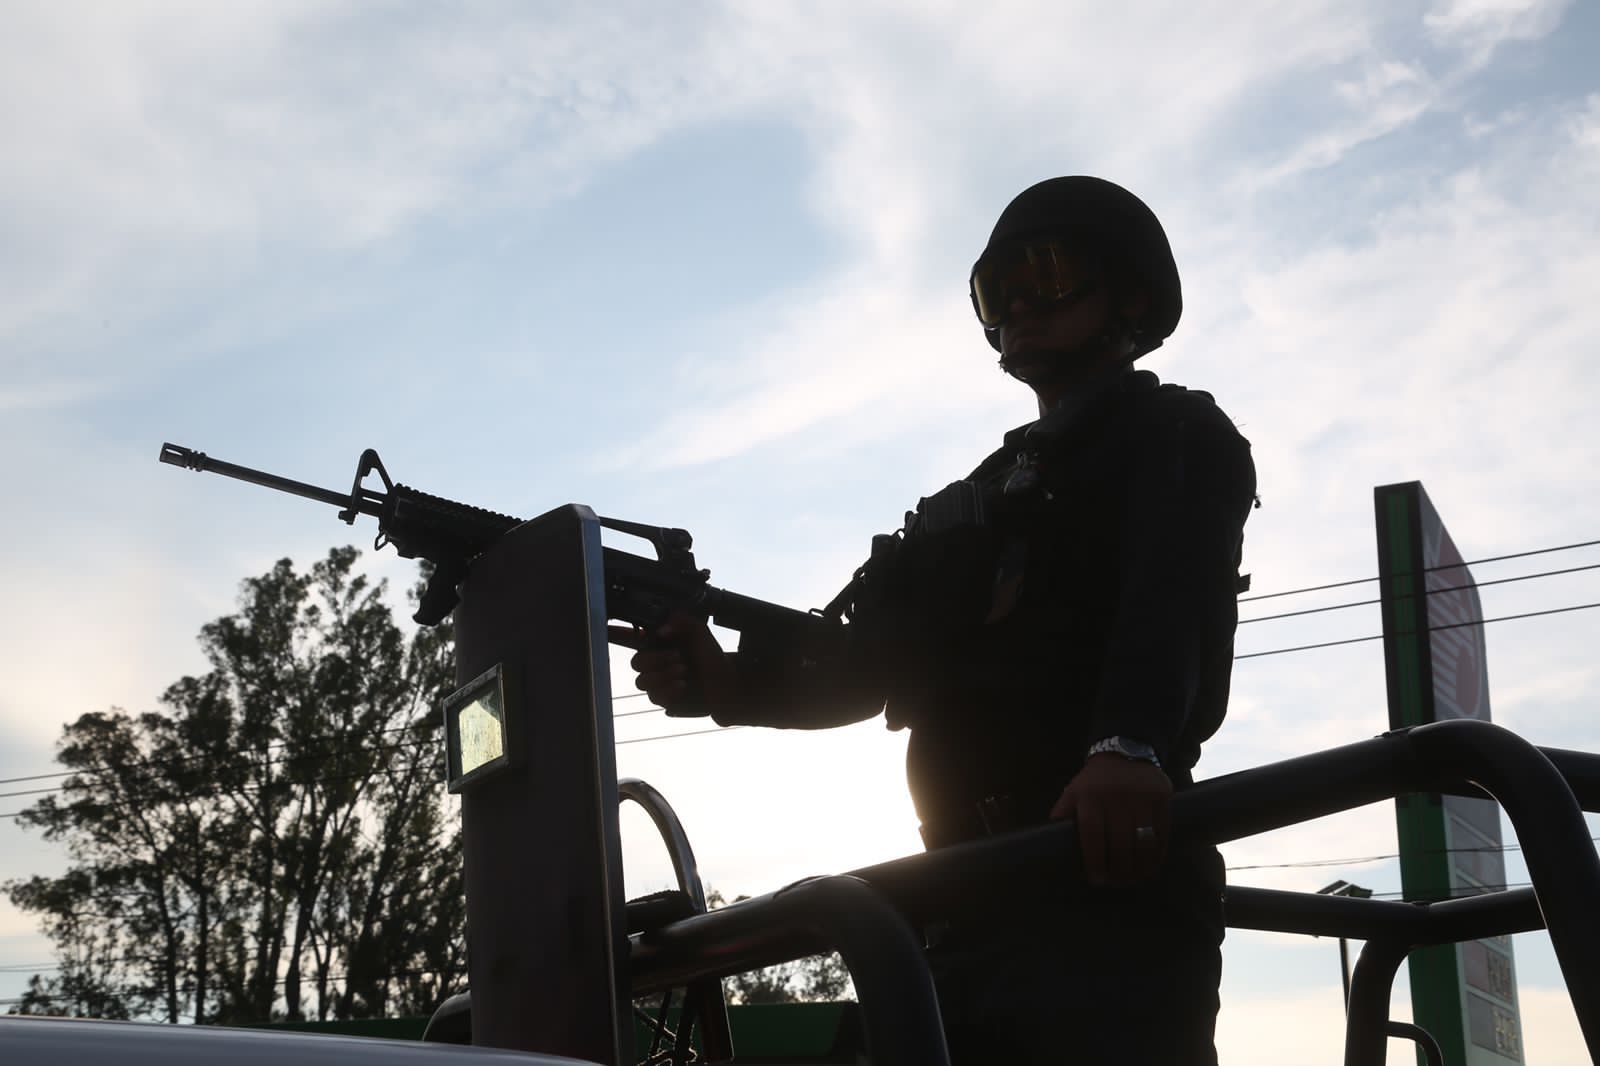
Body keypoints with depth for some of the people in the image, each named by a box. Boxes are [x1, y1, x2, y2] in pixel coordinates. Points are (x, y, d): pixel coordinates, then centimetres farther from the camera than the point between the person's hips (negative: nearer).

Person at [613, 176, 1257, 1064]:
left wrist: (1131, 744, -35)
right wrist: (729, 682, -5)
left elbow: (1175, 599, -14)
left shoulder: (1176, 437, 8)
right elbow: (862, 668, 17)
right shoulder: (968, 505, 30)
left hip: (1110, 881, -7)